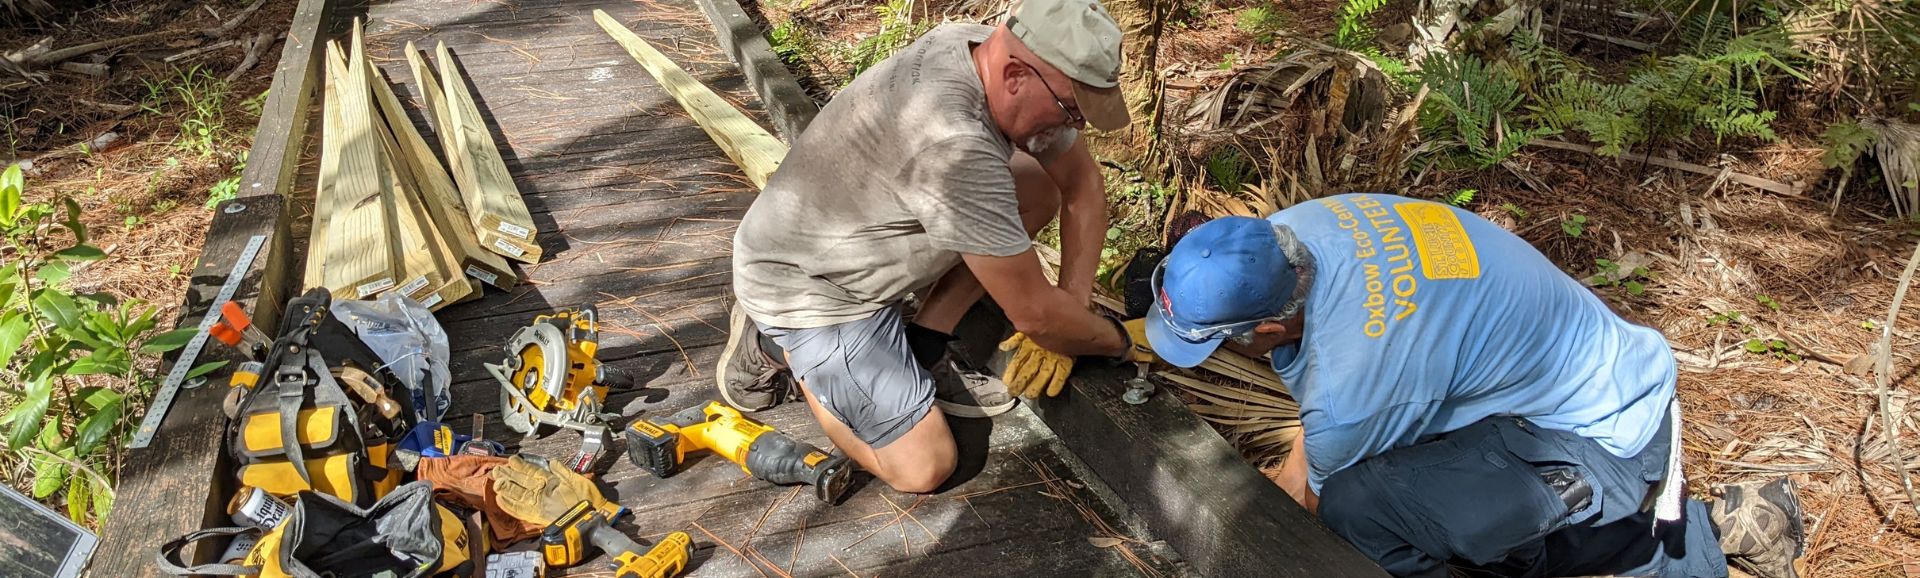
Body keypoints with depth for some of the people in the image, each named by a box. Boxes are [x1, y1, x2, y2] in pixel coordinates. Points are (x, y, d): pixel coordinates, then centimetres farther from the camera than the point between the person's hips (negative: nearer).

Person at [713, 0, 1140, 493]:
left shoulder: (998, 54, -11)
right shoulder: (955, 144, -37)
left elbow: (1082, 184, 1)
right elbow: (1033, 312, -28)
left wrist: (1069, 313, -6)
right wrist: (1116, 341, -9)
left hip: (871, 240, 8)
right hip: (806, 286, -8)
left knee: (1039, 188, -3)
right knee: (922, 468, -10)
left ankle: (920, 354, 5)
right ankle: (778, 346, 8)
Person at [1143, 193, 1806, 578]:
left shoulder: (1347, 388, -37)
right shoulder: (1289, 231, -13)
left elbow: (1316, 501, -11)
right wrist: (1292, 468, 11)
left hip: (1602, 438, -9)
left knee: (1360, 506, -27)